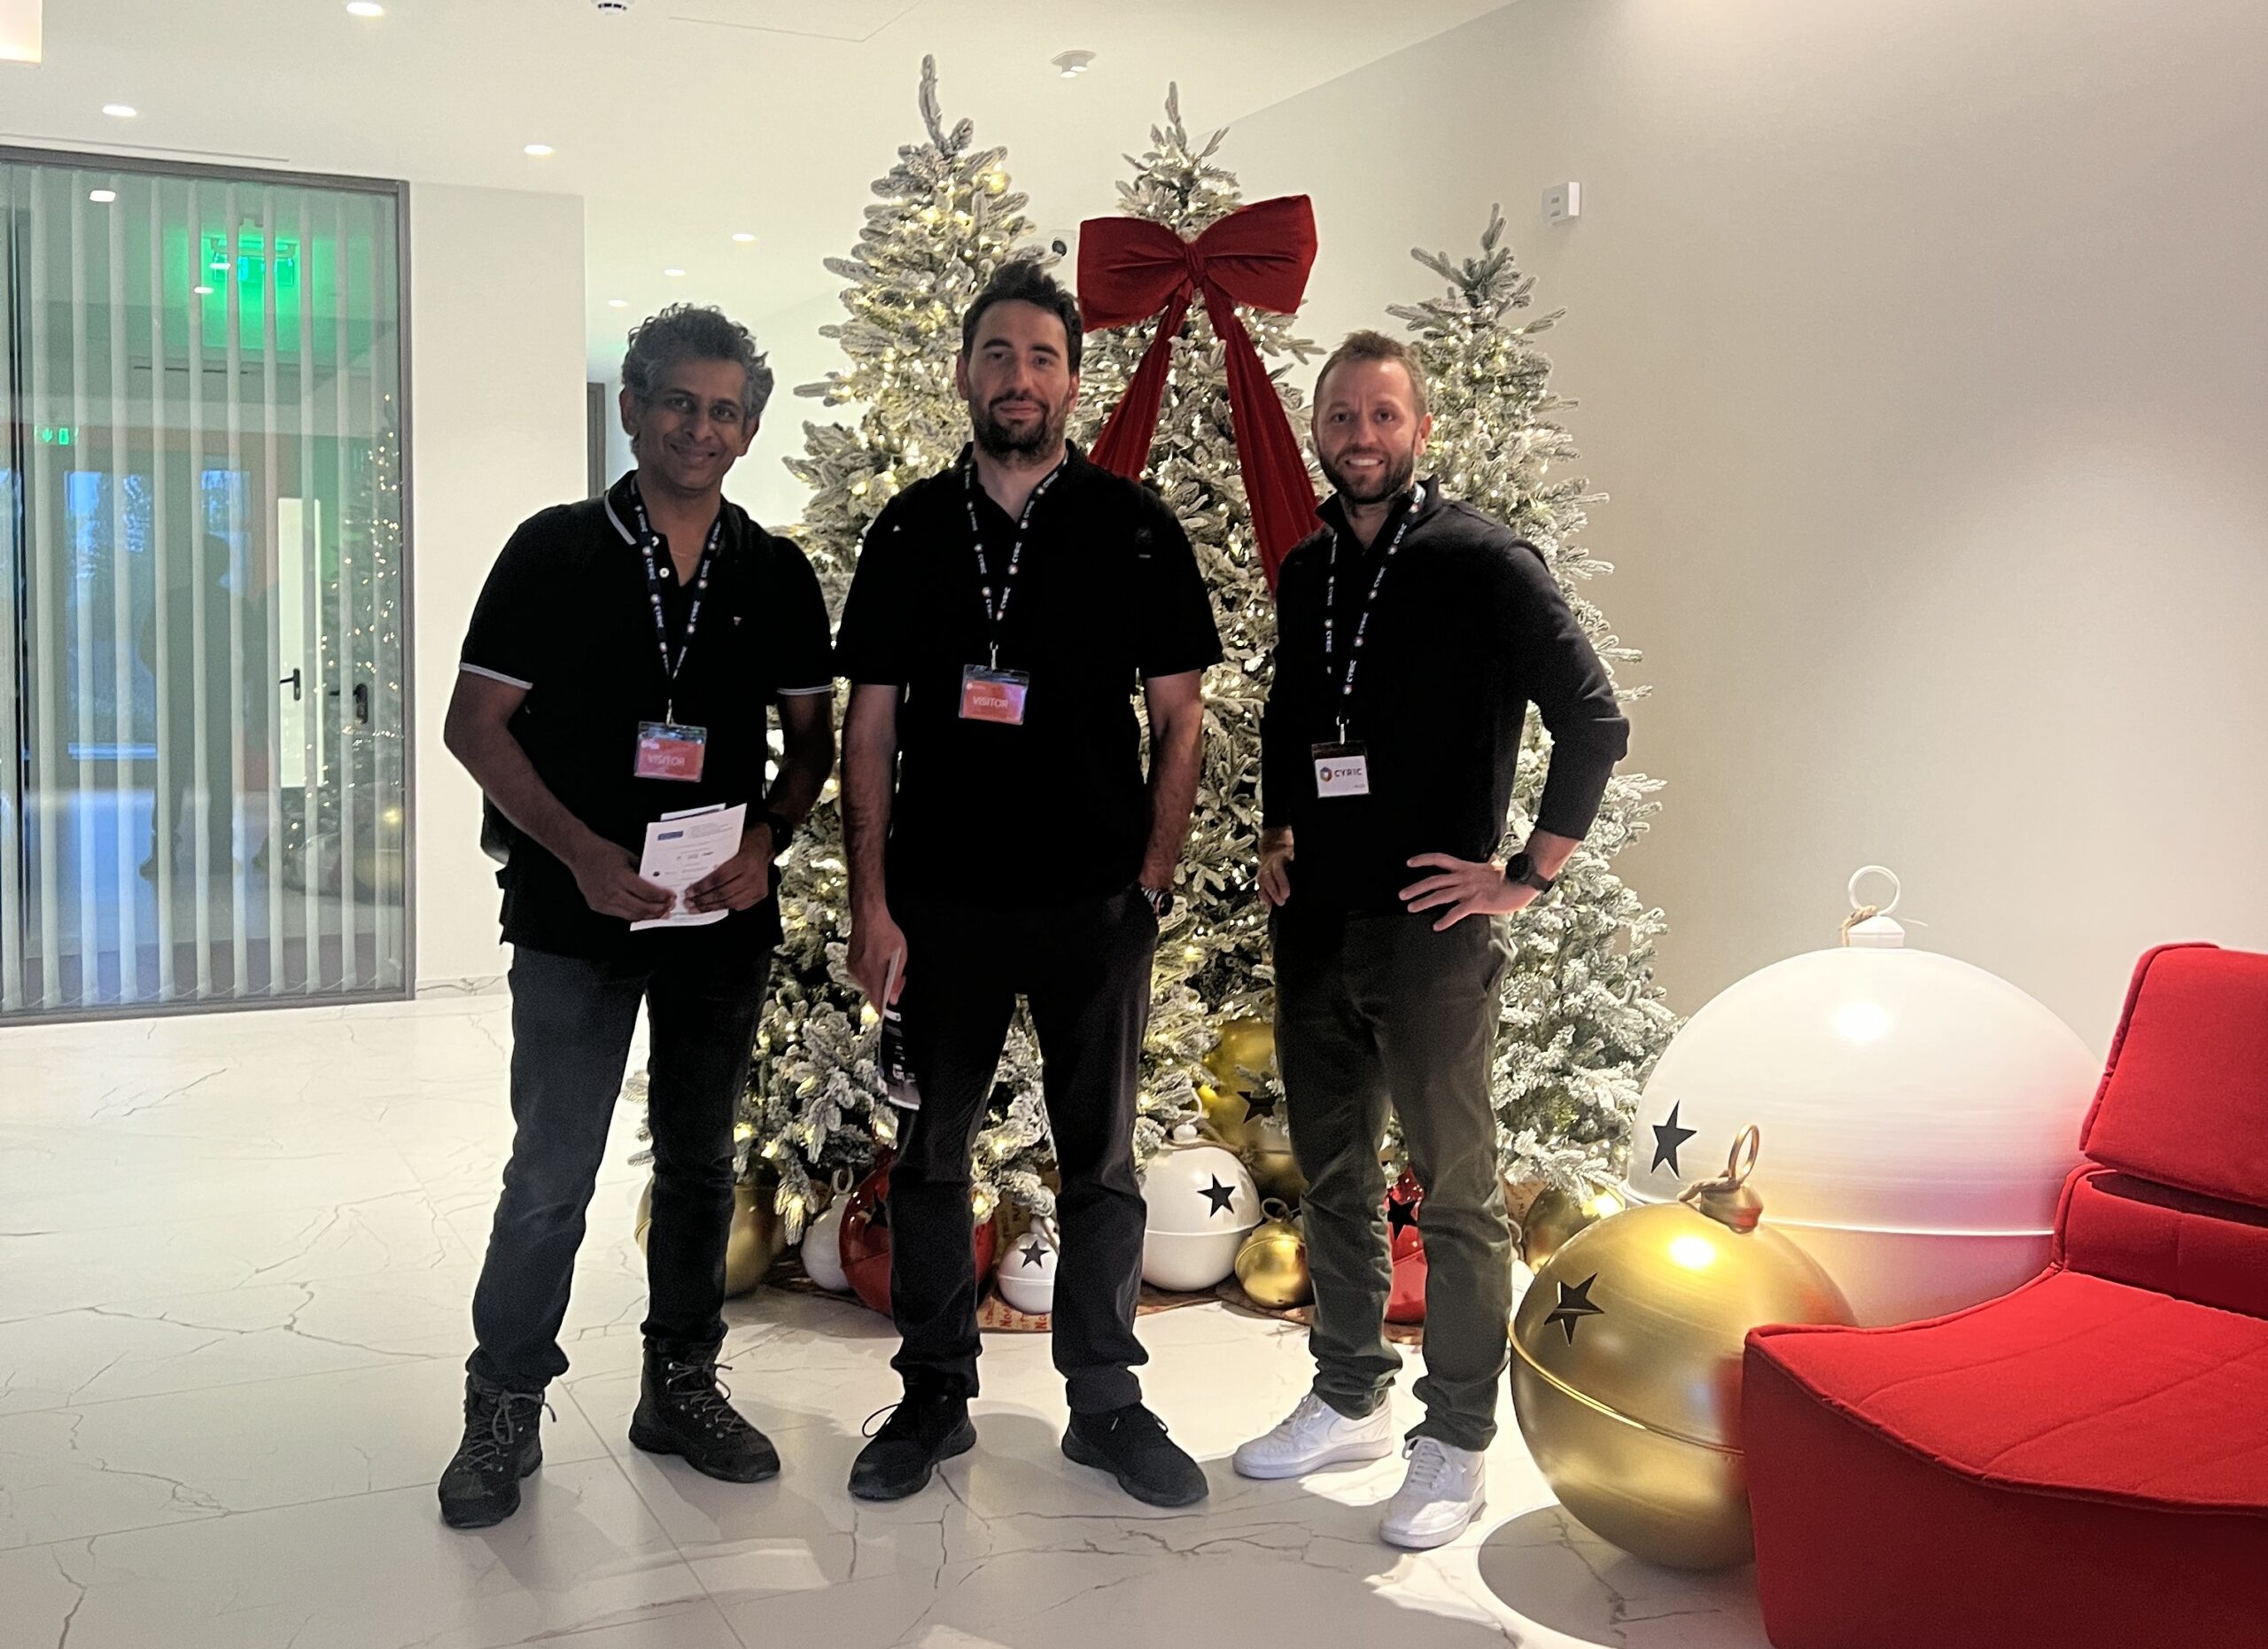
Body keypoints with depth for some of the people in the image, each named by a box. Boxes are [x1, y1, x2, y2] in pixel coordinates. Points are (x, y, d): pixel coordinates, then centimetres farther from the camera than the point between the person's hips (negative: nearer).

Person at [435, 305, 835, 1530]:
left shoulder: (776, 574, 6)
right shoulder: (557, 551, -2)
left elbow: (812, 736, 10)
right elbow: (475, 722, -4)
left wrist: (767, 837, -9)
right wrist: (579, 850, -14)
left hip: (725, 917, 3)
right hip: (574, 912, -3)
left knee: (699, 1161, 14)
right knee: (549, 1175, 0)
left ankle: (682, 1386, 29)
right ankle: (502, 1413, 17)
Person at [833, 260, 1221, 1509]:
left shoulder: (1133, 529, 1)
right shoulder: (908, 531, 6)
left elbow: (1179, 716, 2)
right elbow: (870, 725, 5)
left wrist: (1151, 882, -5)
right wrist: (870, 904, -2)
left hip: (1094, 900, -1)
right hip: (940, 899, 2)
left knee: (1100, 1159, 8)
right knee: (929, 1153, 9)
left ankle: (1105, 1403, 22)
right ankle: (934, 1396, 24)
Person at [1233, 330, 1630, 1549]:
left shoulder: (1482, 563, -8)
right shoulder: (1306, 571, 11)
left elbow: (1594, 720, -11)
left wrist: (1528, 877, -12)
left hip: (1429, 925, -6)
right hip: (1314, 920, 7)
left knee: (1456, 1191, 2)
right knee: (1333, 1176, 16)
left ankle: (1455, 1445, 15)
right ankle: (1349, 1399, 31)